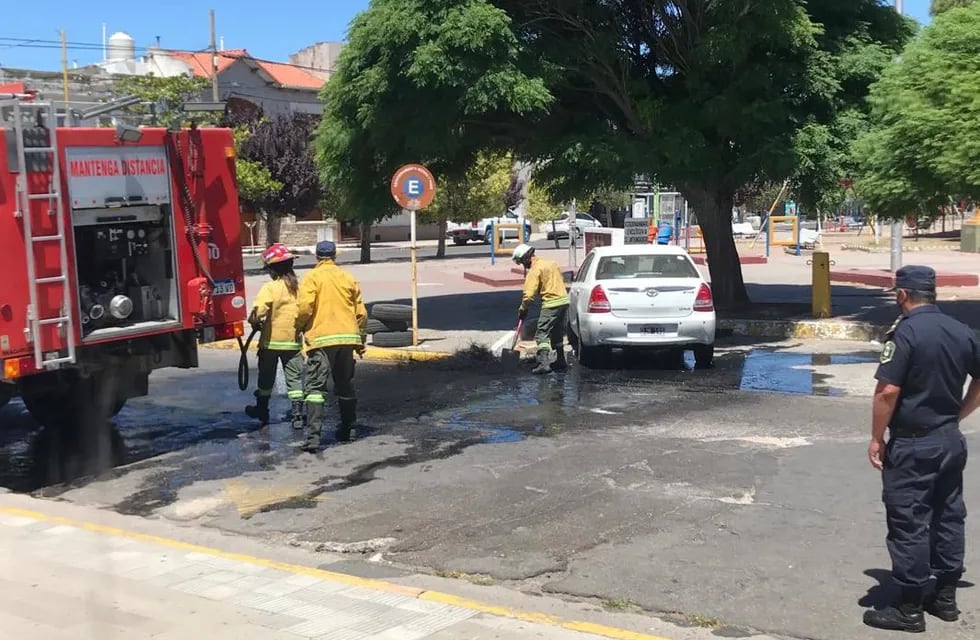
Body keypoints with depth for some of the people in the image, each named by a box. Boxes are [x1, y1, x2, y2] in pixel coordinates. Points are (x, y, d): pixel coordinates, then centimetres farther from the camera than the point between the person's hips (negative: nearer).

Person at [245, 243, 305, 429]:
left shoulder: (270, 288, -15)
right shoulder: (300, 287, -3)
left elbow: (257, 313, -26)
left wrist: (255, 323, -6)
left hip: (271, 341, -2)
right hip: (294, 341, 2)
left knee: (266, 377, 15)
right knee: (294, 378, 8)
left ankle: (261, 410, 31)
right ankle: (297, 414, 0)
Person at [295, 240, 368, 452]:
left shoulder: (312, 277, -2)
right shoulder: (348, 278, 11)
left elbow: (305, 307, -13)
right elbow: (361, 312, 11)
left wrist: (300, 326, 7)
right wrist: (360, 339, 21)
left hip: (321, 339, -4)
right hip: (347, 337, 4)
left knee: (316, 387, -7)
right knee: (345, 386, 18)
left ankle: (313, 436, -17)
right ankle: (347, 429, 28)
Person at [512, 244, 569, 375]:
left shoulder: (534, 270, -11)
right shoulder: (552, 263, 14)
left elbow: (529, 295, -14)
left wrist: (522, 310, -2)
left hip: (551, 305, -8)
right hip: (564, 301, 8)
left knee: (542, 334, -5)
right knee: (558, 334, 19)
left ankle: (544, 363, -16)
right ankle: (561, 362, 25)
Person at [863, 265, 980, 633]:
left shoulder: (905, 332, -17)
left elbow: (888, 391, -22)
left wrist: (876, 438, -13)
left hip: (912, 445, -7)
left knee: (908, 524, -1)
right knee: (949, 516, 16)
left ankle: (910, 608, 5)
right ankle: (945, 596, 25)